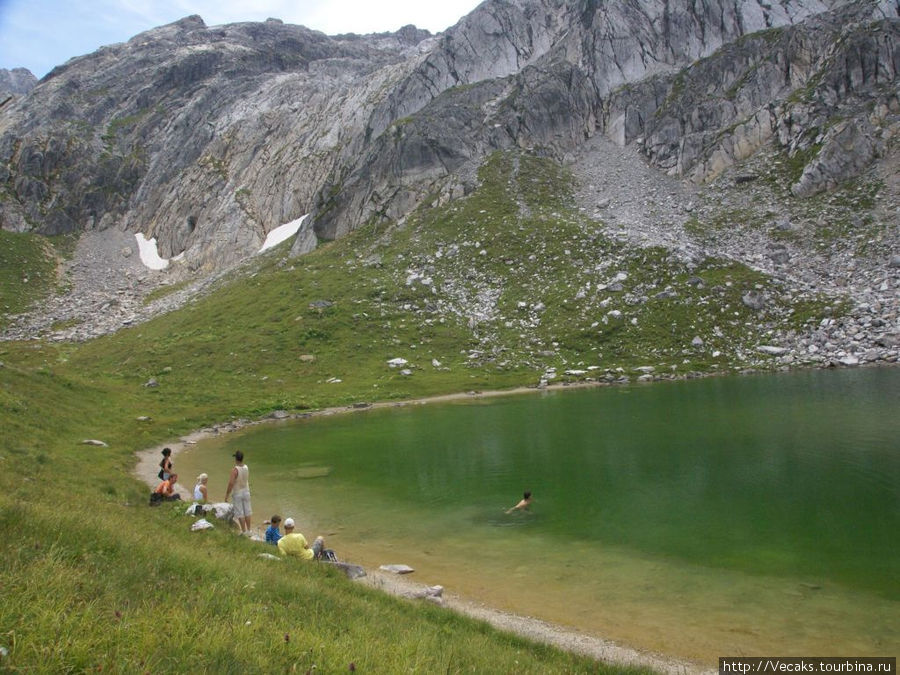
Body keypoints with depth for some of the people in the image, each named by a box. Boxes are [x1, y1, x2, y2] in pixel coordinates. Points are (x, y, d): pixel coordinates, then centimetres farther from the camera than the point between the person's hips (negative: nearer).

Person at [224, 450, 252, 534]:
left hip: (237, 493, -5)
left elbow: (231, 484, -23)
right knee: (247, 512, 12)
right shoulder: (246, 468, -4)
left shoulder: (235, 470, -22)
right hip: (246, 492, 6)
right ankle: (248, 530, 19)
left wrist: (227, 495, -15)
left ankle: (244, 531, 9)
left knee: (240, 513, 4)